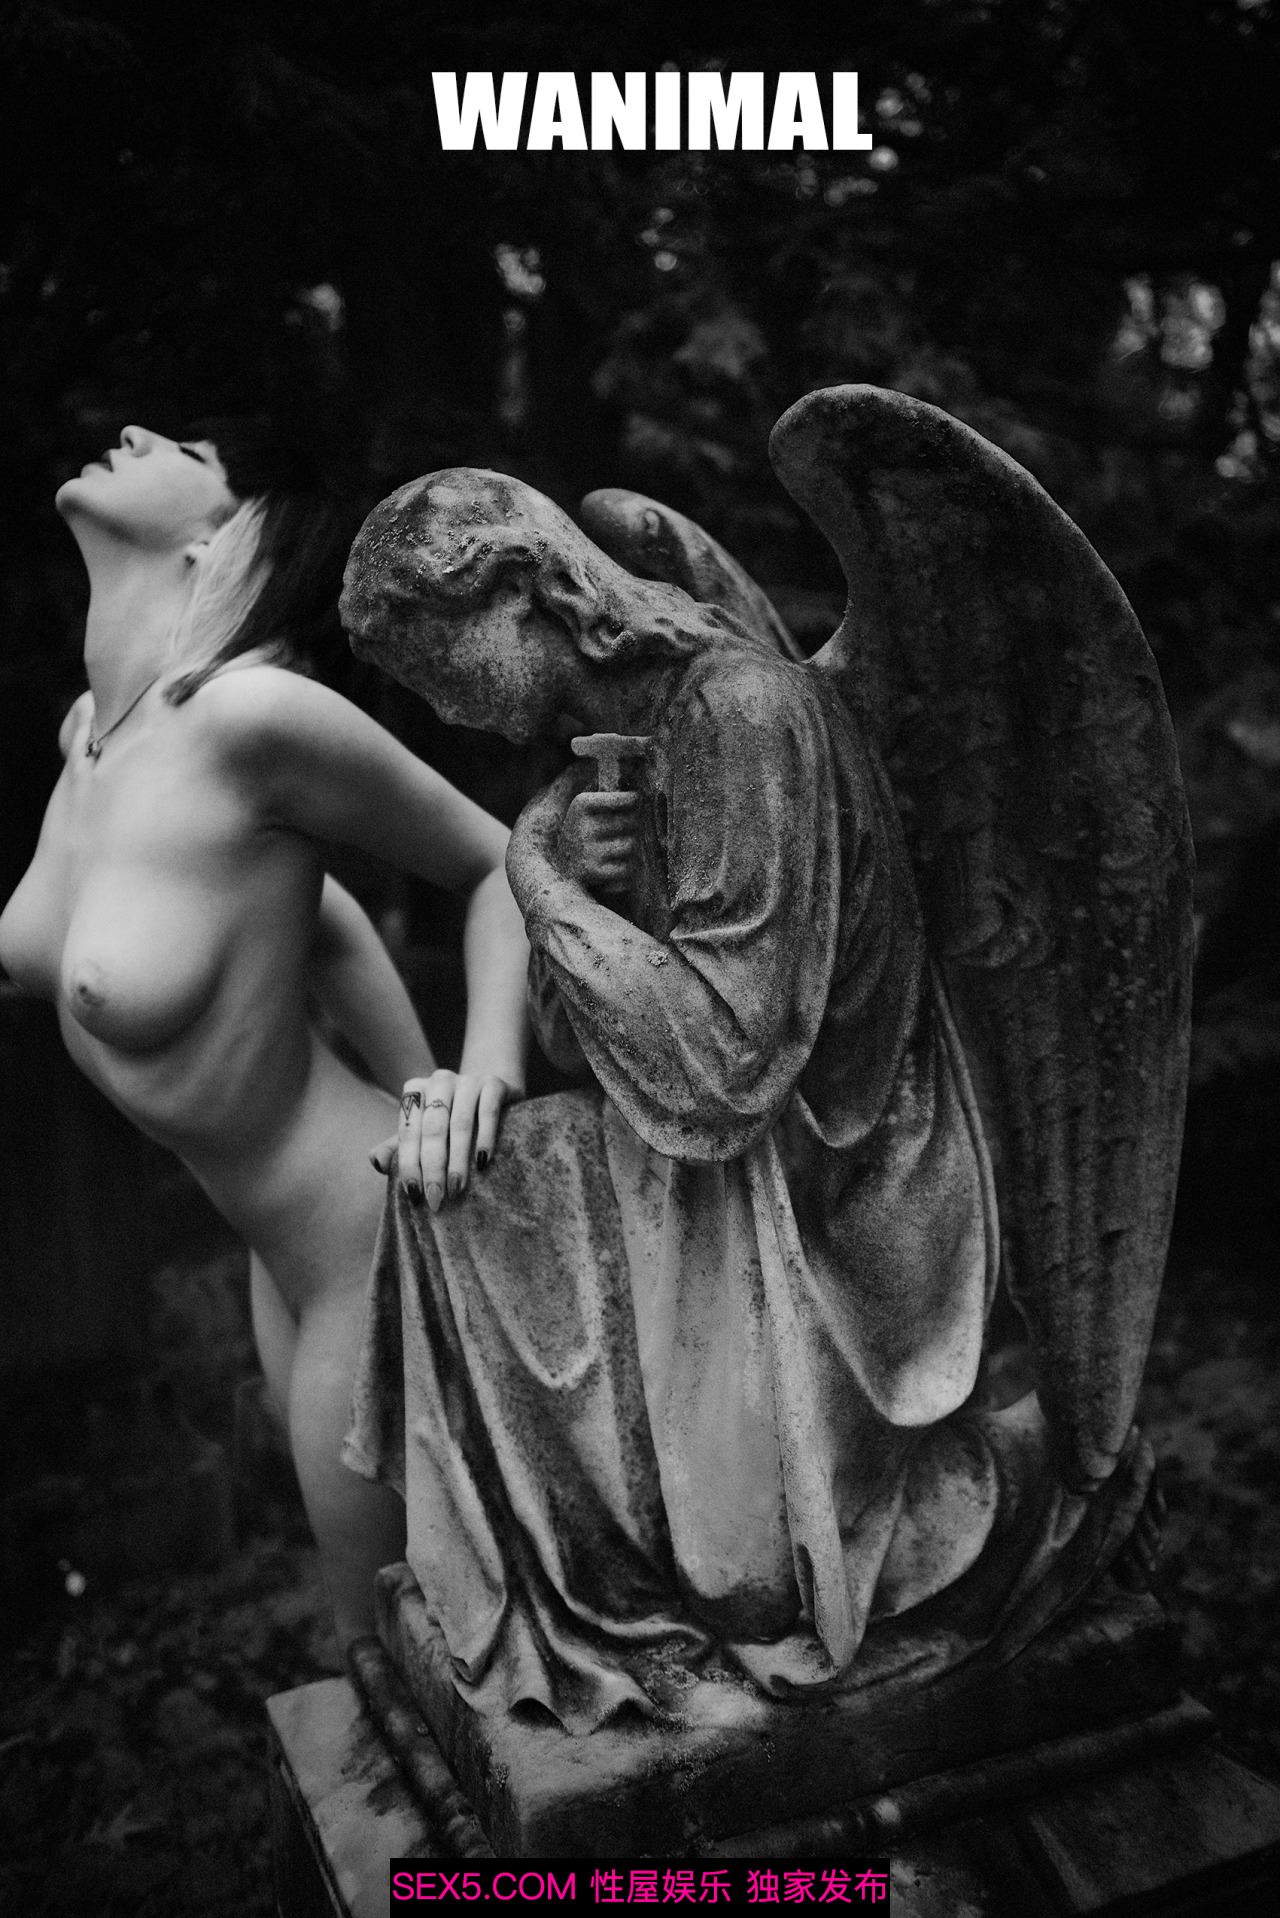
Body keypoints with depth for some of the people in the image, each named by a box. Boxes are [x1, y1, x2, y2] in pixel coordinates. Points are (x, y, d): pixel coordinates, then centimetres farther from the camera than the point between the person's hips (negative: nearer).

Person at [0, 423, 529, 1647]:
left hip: (381, 1243, -8)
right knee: (383, 1626, 28)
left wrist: (484, 1076, -26)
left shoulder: (247, 717, -26)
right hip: (287, 1245, 8)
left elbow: (503, 862, -14)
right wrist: (421, 1093, 3)